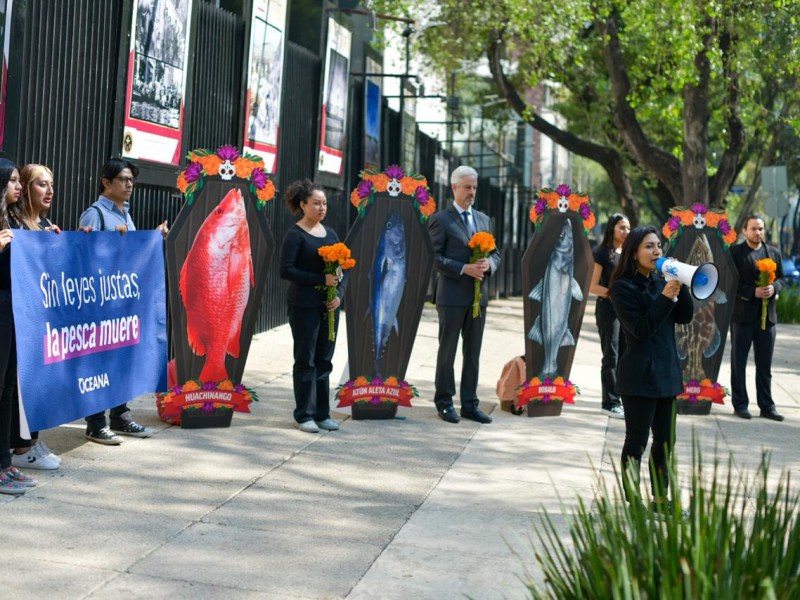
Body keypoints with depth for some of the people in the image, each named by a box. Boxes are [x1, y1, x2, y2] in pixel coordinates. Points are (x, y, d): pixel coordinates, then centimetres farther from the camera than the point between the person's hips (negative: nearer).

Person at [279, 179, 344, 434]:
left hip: (329, 306, 6)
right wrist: (321, 279, -19)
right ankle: (304, 415, 9)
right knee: (306, 360, 1)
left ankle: (322, 414, 17)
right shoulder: (295, 235, -6)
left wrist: (339, 294, -3)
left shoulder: (330, 233, 12)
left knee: (324, 360, 9)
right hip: (304, 306, -6)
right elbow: (286, 270, -15)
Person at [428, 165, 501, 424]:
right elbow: (434, 257, -10)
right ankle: (444, 403, 11)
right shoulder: (441, 219, -4)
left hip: (478, 295, 6)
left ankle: (469, 404, 17)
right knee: (447, 351, 3)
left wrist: (488, 264, -6)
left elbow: (495, 253, 17)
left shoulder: (484, 219, 15)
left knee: (473, 353, 10)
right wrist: (464, 269, -18)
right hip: (452, 295, -6)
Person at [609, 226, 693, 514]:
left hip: (667, 371, 7)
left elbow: (685, 317, 4)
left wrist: (679, 285, -8)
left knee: (665, 439, 13)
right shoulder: (623, 287, -10)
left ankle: (660, 498, 23)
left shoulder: (660, 282, 9)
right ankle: (632, 501, 7)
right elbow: (641, 329, -17)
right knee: (637, 441, 0)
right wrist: (665, 297, -22)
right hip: (639, 374, -7)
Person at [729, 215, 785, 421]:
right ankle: (740, 404, 11)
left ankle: (767, 406, 14)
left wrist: (773, 288, -10)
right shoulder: (735, 252, -4)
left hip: (767, 315, 4)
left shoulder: (773, 252, 11)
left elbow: (781, 278, 12)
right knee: (739, 362, 5)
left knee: (765, 364, 9)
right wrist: (753, 292, -19)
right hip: (742, 314, -4)